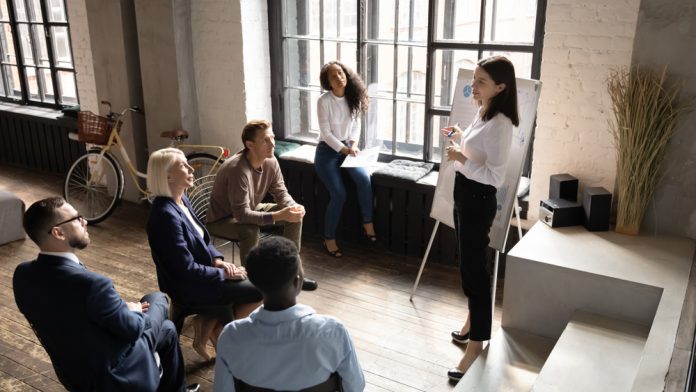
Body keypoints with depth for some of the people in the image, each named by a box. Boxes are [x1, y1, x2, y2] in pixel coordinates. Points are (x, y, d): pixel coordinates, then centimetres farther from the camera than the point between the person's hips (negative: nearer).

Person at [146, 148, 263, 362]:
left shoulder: (182, 201, 2)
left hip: (199, 274, 9)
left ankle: (207, 322, 13)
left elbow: (203, 239, 13)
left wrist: (217, 259, -4)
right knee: (259, 291, -6)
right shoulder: (166, 215, -27)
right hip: (188, 286, -9)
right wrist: (223, 273, -15)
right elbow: (187, 269, -25)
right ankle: (220, 332, 13)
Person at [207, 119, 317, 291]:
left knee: (295, 214, -4)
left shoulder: (271, 162, -13)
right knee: (250, 230, -38)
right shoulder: (237, 169, -35)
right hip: (223, 218, -8)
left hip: (252, 209, 8)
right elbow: (241, 214, -37)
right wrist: (278, 215, -42)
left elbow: (281, 193, -3)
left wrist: (294, 206, -26)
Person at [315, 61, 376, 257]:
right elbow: (326, 133, -17)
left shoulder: (353, 97, -1)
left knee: (364, 178, -23)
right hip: (327, 150, -4)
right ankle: (329, 239, 1)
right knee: (339, 195, -16)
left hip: (347, 147, 4)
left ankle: (367, 223, -5)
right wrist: (344, 150, -23)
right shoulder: (324, 101, -16)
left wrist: (353, 143, -12)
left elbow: (356, 124, 6)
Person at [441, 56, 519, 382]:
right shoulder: (482, 113, 8)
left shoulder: (500, 124, -22)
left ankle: (477, 343, 6)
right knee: (467, 262, 20)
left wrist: (461, 159, -27)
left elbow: (494, 175, -25)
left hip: (479, 199, -10)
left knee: (473, 266, -5)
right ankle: (474, 319, 38)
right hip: (465, 193, 10)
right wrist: (461, 138, 13)